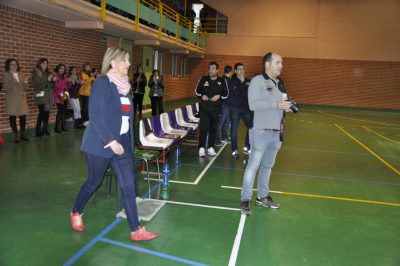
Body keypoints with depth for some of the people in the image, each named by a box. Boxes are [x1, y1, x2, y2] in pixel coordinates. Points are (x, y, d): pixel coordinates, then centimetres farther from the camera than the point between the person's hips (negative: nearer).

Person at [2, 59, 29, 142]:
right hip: (12, 99, -3)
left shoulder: (21, 74, 12)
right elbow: (6, 88, -10)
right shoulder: (6, 74, 0)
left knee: (23, 116, 1)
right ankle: (16, 135, 7)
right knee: (13, 117, 0)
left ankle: (22, 134, 13)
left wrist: (25, 81, -8)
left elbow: (25, 88, 12)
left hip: (22, 99, 3)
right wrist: (13, 81, -22)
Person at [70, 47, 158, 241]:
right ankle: (76, 213, 40)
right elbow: (95, 115, -19)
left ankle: (135, 230, 9)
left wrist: (128, 141, 13)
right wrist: (111, 141, -23)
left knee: (128, 187, 2)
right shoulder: (101, 83, -12)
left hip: (123, 143, 6)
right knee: (93, 182, 12)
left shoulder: (125, 85, 10)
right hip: (101, 144, -6)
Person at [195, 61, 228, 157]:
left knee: (213, 128, 7)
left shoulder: (222, 81, 2)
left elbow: (226, 94, 8)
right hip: (204, 107, -1)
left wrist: (219, 96, -12)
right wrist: (202, 95, -8)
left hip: (216, 108, 1)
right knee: (203, 128, -7)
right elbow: (197, 90, 11)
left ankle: (211, 147, 18)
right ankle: (201, 148, 1)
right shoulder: (203, 79, 2)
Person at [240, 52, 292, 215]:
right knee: (253, 165, -3)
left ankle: (262, 197, 27)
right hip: (261, 131, -7)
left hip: (276, 132, 7)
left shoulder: (279, 83, 15)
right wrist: (277, 105, -21)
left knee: (267, 165, 14)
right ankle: (246, 199, 7)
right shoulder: (257, 81, -8)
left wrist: (286, 107, 5)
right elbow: (253, 105, -19)